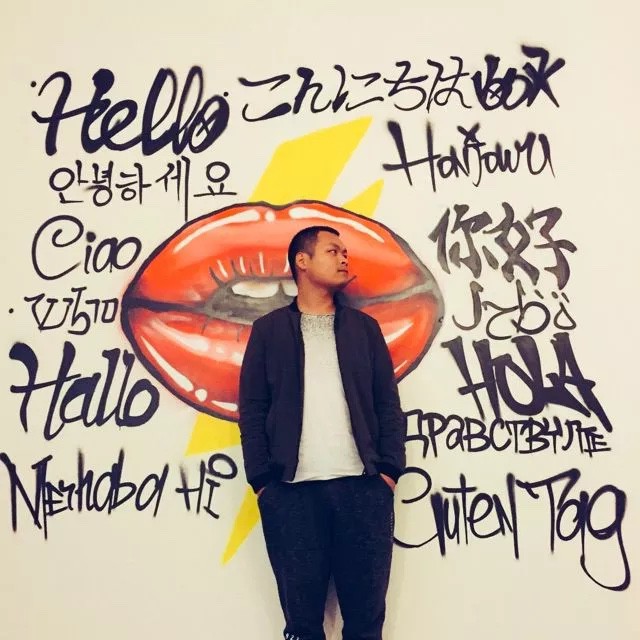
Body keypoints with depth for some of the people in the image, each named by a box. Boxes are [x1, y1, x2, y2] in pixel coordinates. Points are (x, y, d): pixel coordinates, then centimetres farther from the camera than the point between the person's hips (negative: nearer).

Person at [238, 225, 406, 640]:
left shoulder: (364, 327, 14)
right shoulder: (269, 330, 9)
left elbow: (388, 404, 10)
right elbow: (252, 410, 5)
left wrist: (389, 470, -2)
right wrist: (262, 480, -5)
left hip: (363, 485, 2)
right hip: (291, 490, -1)